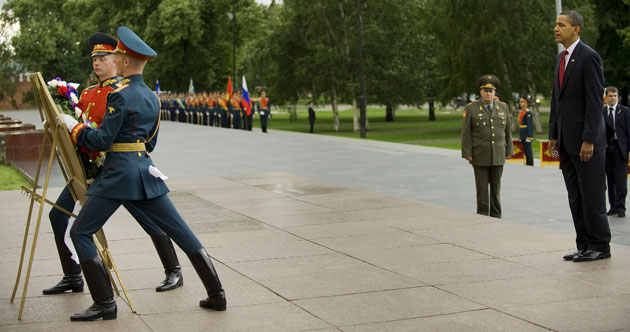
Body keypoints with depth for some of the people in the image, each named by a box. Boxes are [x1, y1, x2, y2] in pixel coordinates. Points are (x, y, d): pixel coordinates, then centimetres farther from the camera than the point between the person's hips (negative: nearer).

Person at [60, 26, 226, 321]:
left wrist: (74, 127, 1)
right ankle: (216, 294, 12)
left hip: (119, 173, -8)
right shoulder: (152, 97, 12)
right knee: (181, 231, 10)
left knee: (80, 233, 2)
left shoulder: (121, 96, -13)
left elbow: (101, 141, -13)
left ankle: (105, 304, 1)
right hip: (145, 169, 8)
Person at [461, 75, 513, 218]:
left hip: (498, 155, 3)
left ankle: (496, 216, 14)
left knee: (496, 186, 7)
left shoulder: (503, 107, 5)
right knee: (482, 186, 0)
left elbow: (507, 131, 9)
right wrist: (467, 154, -9)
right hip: (479, 155, -3)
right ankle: (483, 216, 7)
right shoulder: (471, 108, -4)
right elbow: (466, 133, -5)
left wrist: (508, 151, 7)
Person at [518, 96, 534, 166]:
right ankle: (527, 165, 17)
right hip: (522, 135, 9)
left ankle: (530, 165, -3)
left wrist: (529, 136, -21)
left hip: (527, 134, -9)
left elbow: (530, 125, -17)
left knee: (528, 152, -7)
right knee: (525, 152, 12)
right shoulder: (521, 112, 15)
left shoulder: (528, 112, -13)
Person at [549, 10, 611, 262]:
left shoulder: (589, 57, -11)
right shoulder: (561, 58, 15)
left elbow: (595, 101, -16)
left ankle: (600, 246, 6)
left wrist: (589, 139, -19)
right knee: (575, 197, 9)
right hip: (566, 140, 8)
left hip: (586, 139, -8)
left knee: (592, 195, -3)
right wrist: (553, 135, 15)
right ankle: (584, 245, 15)